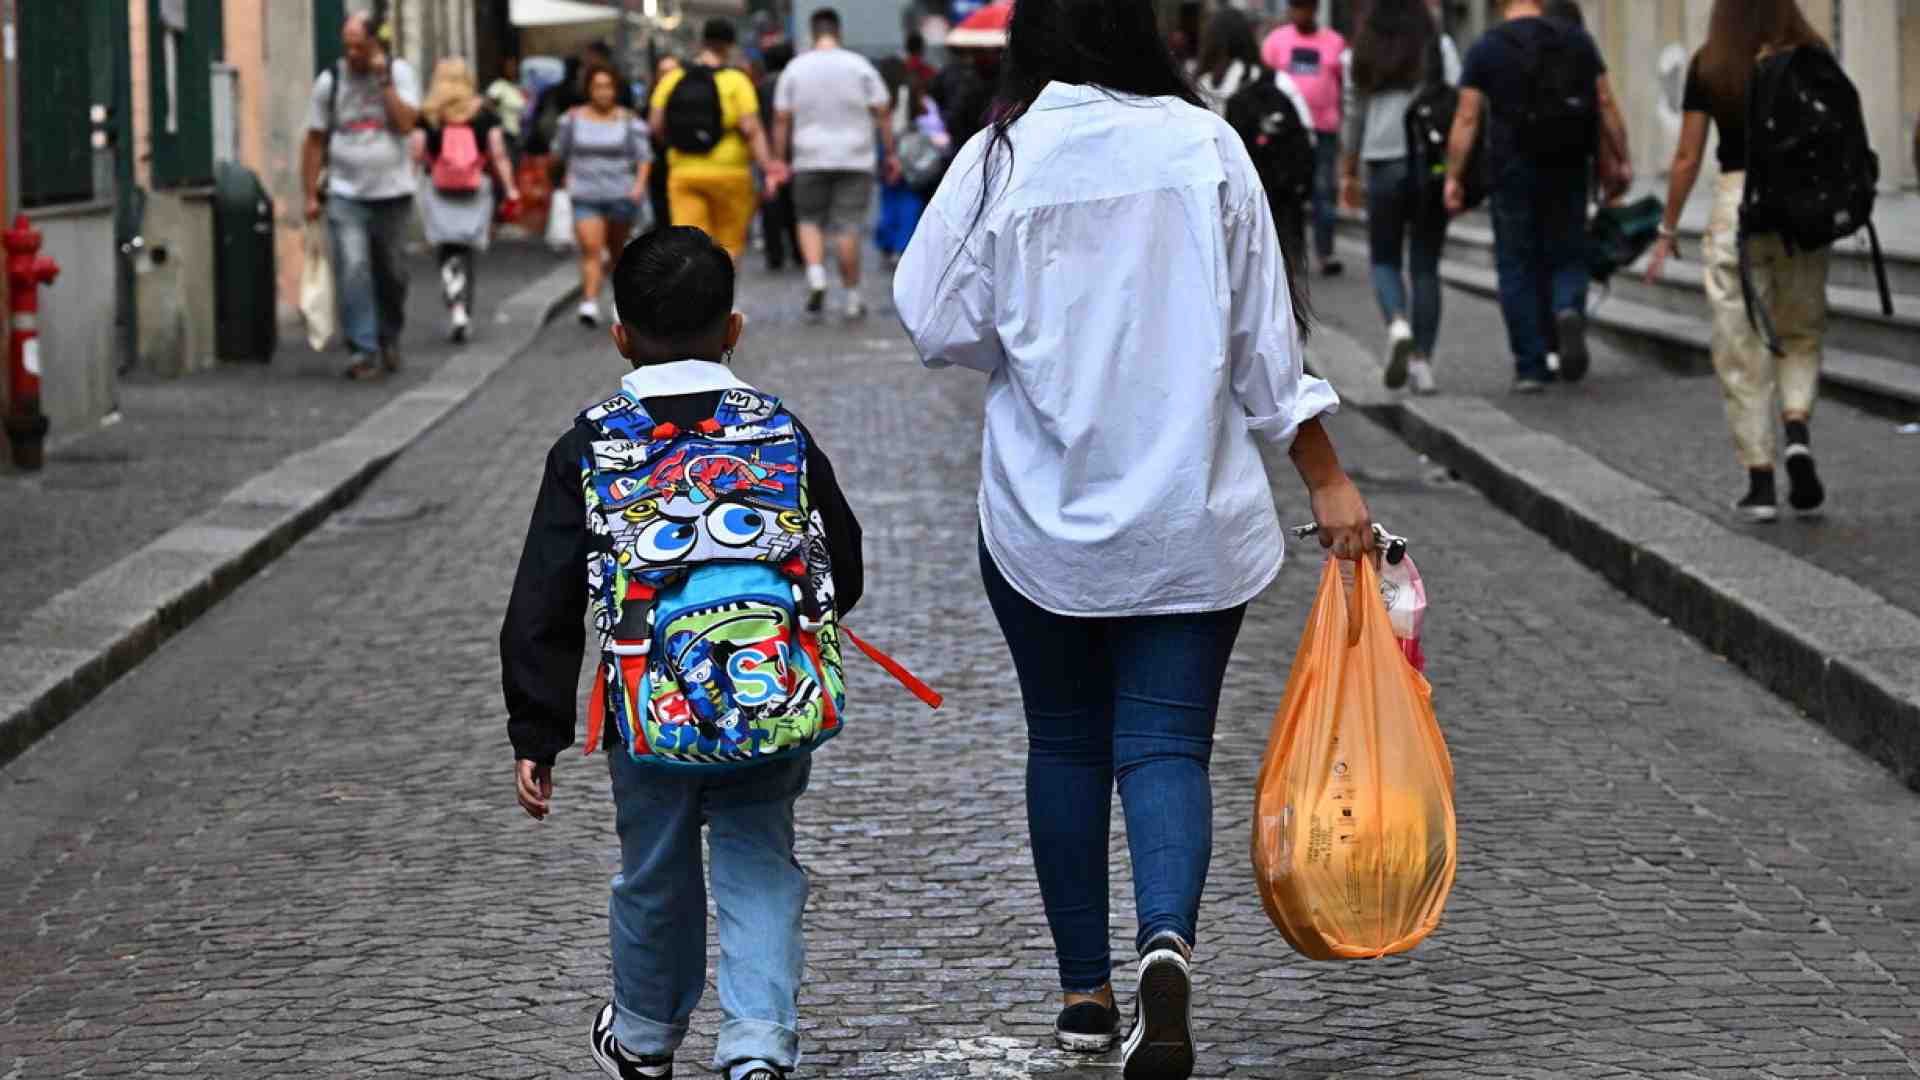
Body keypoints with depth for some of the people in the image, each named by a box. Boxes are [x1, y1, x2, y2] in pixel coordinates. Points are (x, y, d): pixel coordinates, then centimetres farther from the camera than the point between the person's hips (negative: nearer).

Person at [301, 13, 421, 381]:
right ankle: (364, 350, -15)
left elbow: (406, 122, -14)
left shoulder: (399, 72, 0)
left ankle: (389, 340, 28)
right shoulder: (330, 81, 1)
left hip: (391, 192, 1)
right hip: (346, 195, -1)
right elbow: (315, 141, 4)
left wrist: (383, 79, -15)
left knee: (391, 274, 9)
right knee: (352, 270, -15)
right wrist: (311, 194, 0)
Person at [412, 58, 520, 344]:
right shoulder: (483, 112, 0)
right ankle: (465, 316, 11)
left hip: (439, 192, -1)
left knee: (448, 255, 4)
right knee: (466, 255, 11)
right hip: (476, 192, 1)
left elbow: (417, 154, -8)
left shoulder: (428, 116, -3)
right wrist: (510, 188, -1)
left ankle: (457, 309, -18)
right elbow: (499, 153, -4)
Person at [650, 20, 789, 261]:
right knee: (730, 243, 11)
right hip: (728, 172, -2)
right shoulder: (736, 80, -6)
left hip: (683, 172, 3)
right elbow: (751, 128, -13)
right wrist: (766, 164, -9)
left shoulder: (671, 79, 4)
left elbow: (657, 124, 1)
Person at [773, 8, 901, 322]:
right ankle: (853, 297, 6)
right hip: (854, 160, 0)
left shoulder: (795, 69, 1)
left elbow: (781, 120, 1)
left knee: (810, 221, 14)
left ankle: (816, 276, -10)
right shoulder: (859, 66, -1)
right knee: (849, 228, 3)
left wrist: (777, 161, 6)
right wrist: (890, 154, 4)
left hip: (810, 160, 0)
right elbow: (883, 113, -3)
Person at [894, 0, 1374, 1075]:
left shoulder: (1003, 158, -9)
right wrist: (1328, 479, 5)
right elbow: (1265, 334, -1)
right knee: (1167, 745, 1)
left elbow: (938, 323, -7)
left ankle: (1086, 991, 22)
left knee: (1067, 743, 15)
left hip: (1041, 517, 0)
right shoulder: (1207, 147, -5)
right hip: (1190, 520, 0)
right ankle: (1168, 941, -25)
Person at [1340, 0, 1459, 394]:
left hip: (1384, 166, 0)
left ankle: (1397, 324, -17)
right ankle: (1422, 360, 4)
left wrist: (1348, 173, 20)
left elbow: (1353, 119, 10)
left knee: (1384, 259, 12)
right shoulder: (1439, 48, 0)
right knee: (1425, 265, 8)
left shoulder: (1364, 55, 4)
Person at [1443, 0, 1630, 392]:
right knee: (1567, 257, 14)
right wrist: (1620, 161, 7)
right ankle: (1569, 309, -18)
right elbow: (1606, 104, 2)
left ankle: (1530, 367, 6)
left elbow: (1467, 118, -6)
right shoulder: (1577, 40, 4)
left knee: (1518, 267, 8)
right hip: (1568, 171, 1)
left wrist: (1453, 178, -4)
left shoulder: (1485, 49, -2)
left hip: (1513, 172, -1)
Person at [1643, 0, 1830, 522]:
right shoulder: (1811, 56, 1)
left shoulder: (1708, 67, -1)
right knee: (1800, 336, 19)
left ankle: (1760, 482, 5)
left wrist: (1668, 230, 8)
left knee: (1744, 350, 6)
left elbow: (1688, 157, -1)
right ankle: (1798, 434, -6)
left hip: (1737, 204, -1)